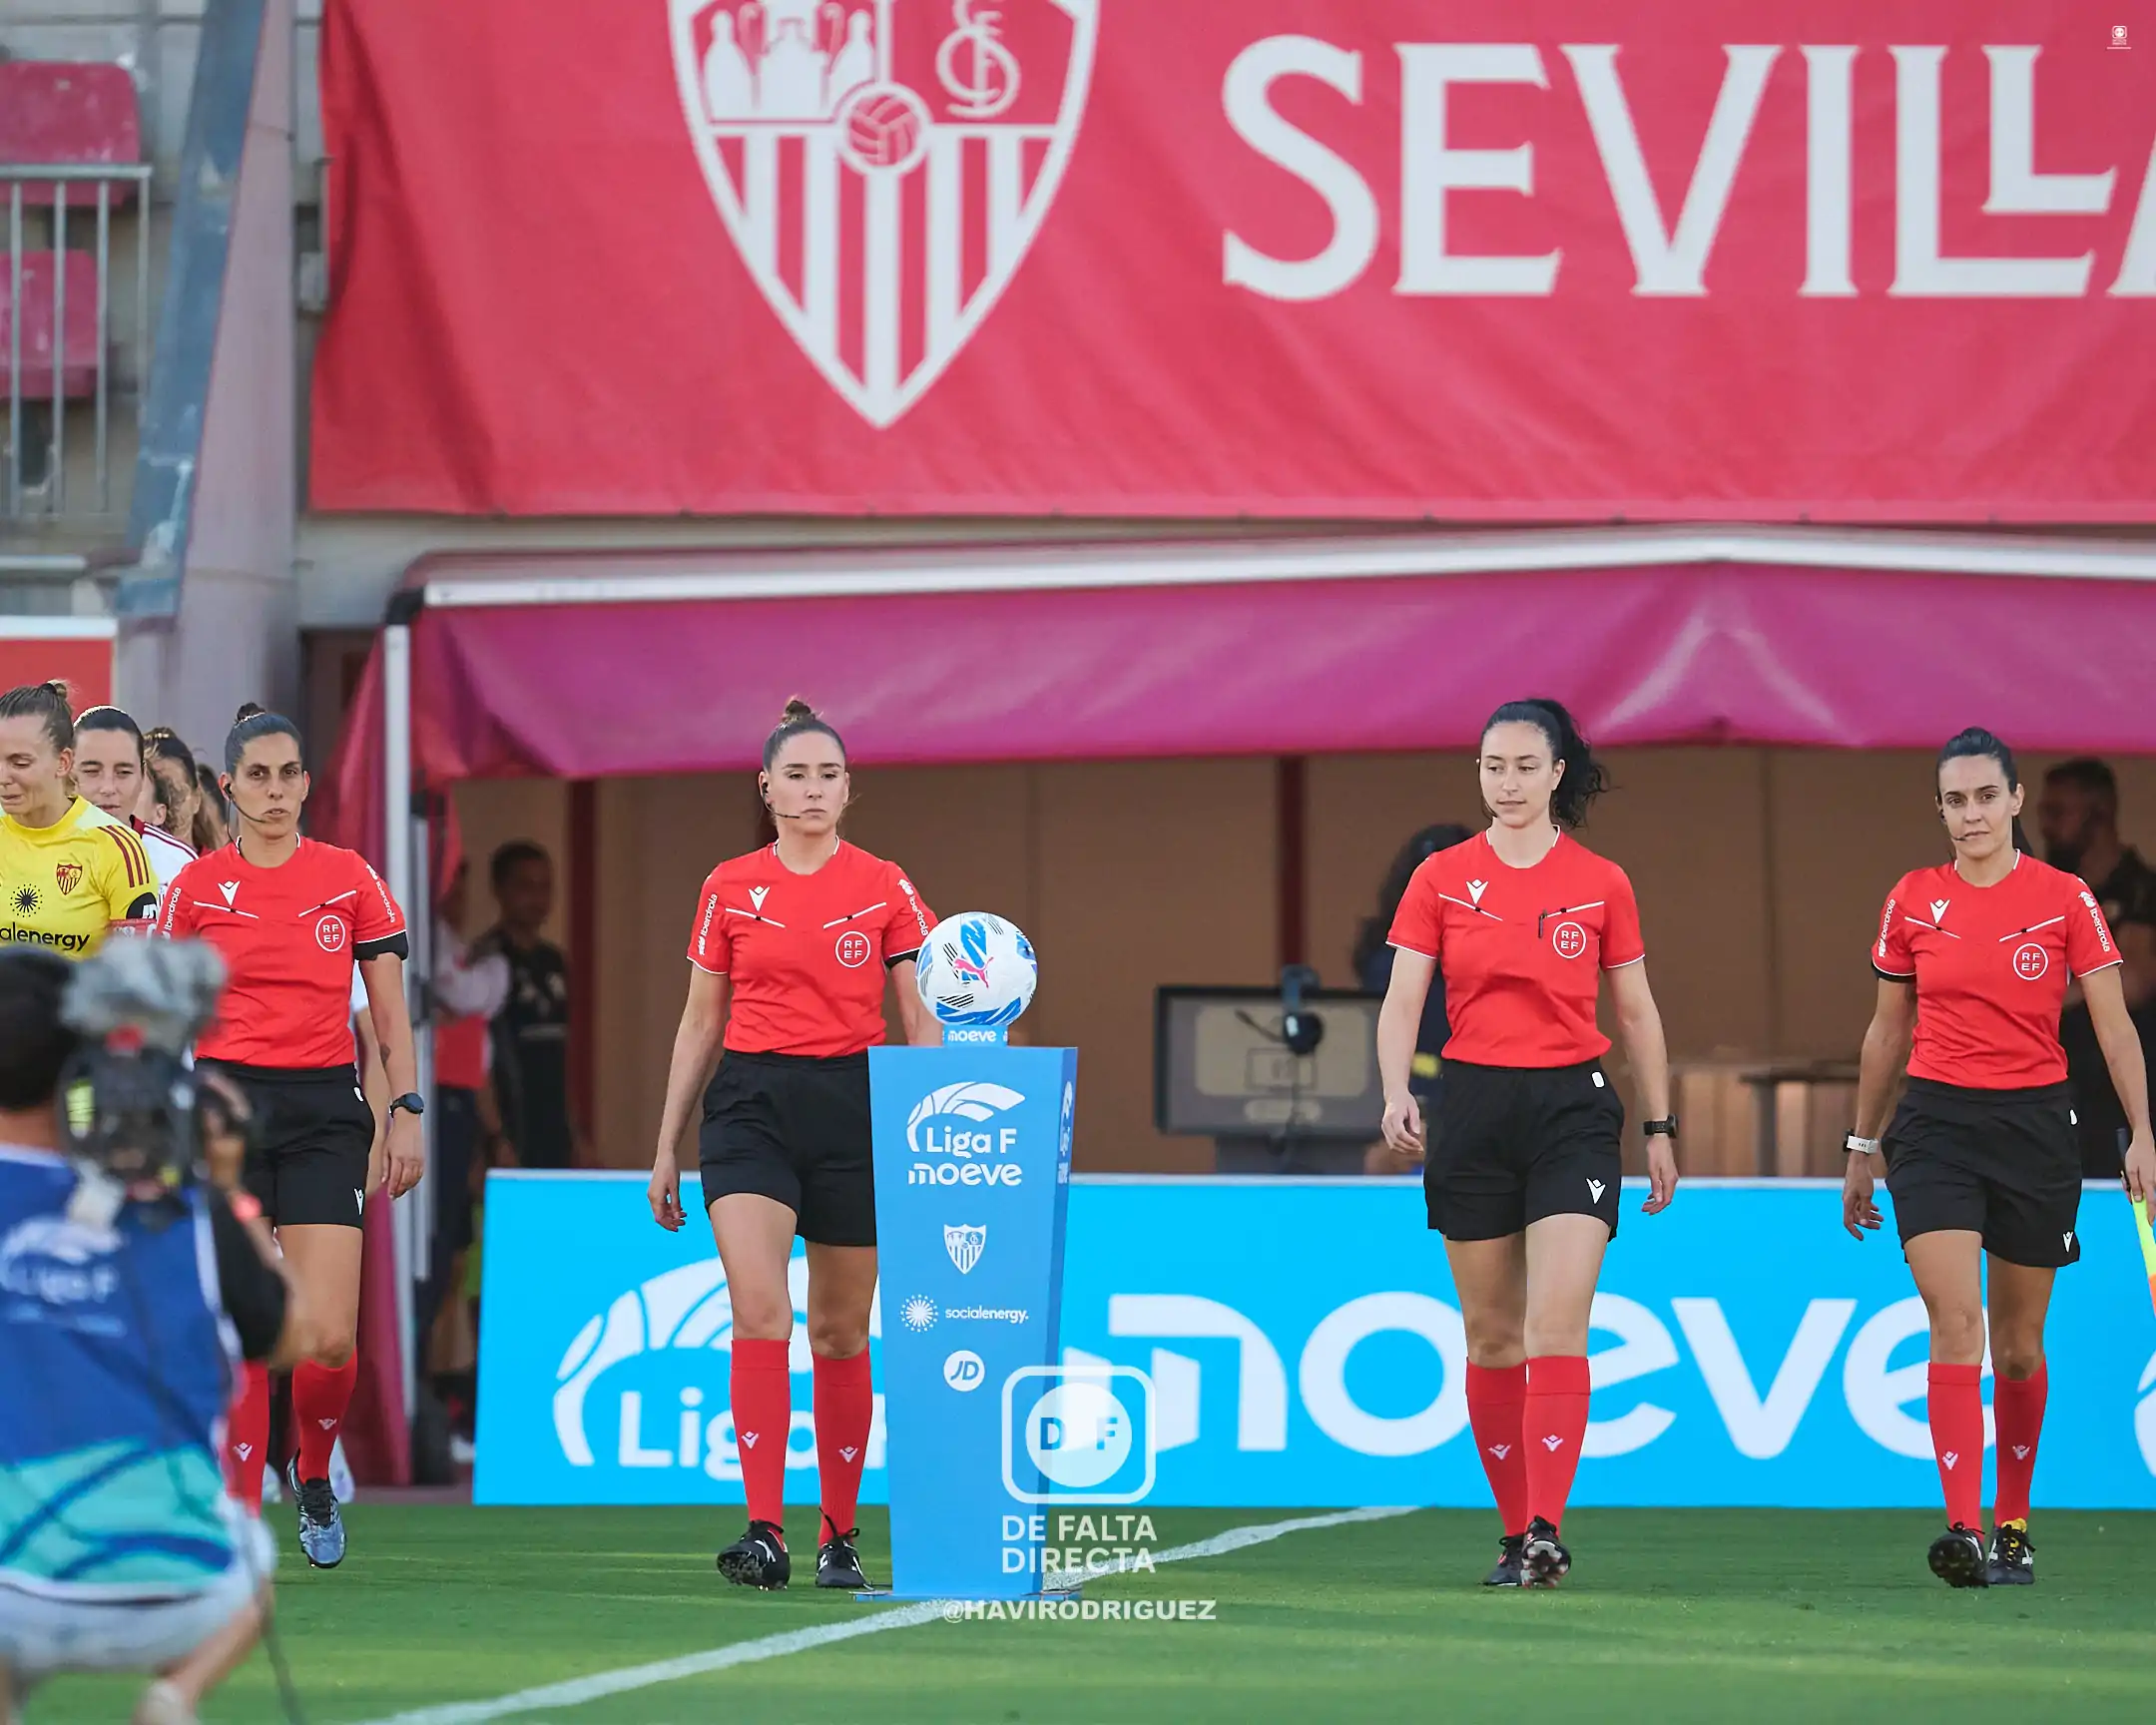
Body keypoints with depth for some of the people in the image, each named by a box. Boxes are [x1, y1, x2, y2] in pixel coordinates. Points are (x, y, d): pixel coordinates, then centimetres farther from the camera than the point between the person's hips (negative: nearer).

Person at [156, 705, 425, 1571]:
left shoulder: (349, 877, 5)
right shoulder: (196, 886, 4)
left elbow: (388, 1009, 9)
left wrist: (406, 1112, 1)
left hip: (325, 1110, 0)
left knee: (330, 1338, -9)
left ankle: (314, 1473, 20)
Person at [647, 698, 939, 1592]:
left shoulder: (886, 889, 3)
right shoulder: (729, 888, 6)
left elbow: (922, 1021, 3)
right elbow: (700, 1023, 12)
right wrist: (666, 1147, 10)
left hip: (854, 1106, 0)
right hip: (751, 1104, 0)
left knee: (840, 1330, 7)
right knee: (758, 1309, -18)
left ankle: (839, 1535, 19)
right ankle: (764, 1532, -23)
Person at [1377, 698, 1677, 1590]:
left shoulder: (1602, 884, 4)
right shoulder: (1441, 880, 4)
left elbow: (1637, 1014, 11)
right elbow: (1402, 998, -2)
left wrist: (1660, 1126, 10)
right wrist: (1397, 1092, -19)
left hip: (1573, 1109, -2)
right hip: (1473, 1107, 2)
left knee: (1556, 1323, -15)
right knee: (1490, 1332, 6)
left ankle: (1546, 1533, -21)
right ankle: (1517, 1532, 17)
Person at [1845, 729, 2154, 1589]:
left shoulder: (2064, 899, -3)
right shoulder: (1912, 902, 4)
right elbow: (1887, 1031, 14)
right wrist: (1862, 1147, 16)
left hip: (2035, 1127, -1)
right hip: (1935, 1124, 1)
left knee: (2019, 1342, 8)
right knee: (1955, 1319, -15)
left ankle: (2014, 1526, 25)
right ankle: (1964, 1527, -22)